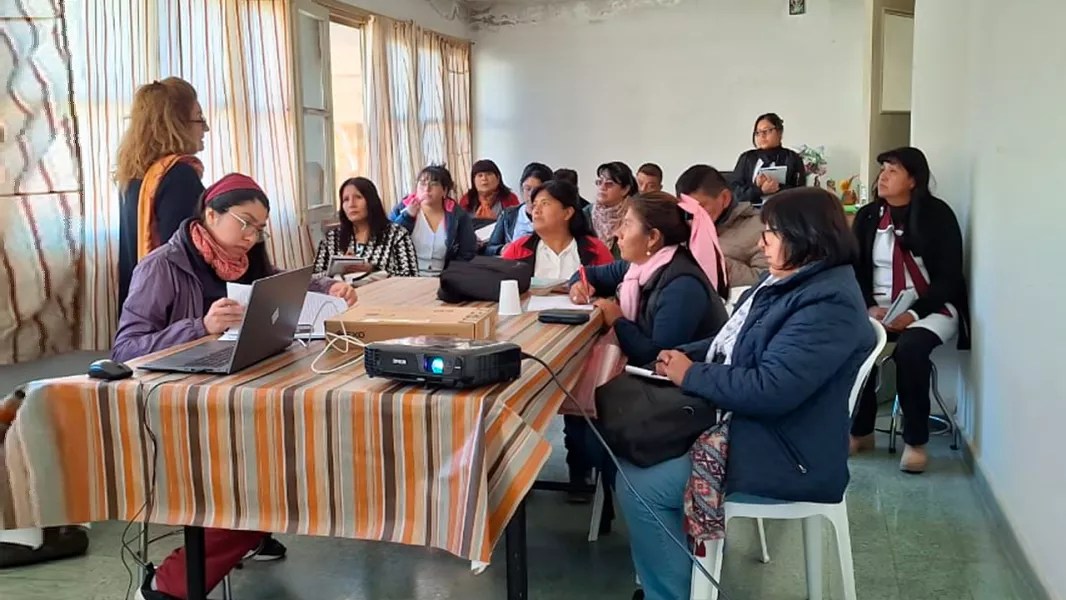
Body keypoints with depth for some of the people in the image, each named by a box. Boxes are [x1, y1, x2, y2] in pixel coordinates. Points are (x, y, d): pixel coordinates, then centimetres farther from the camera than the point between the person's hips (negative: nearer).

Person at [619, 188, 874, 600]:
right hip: (750, 431, 10)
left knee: (640, 488, -16)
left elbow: (768, 391, -30)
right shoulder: (790, 282, 9)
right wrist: (681, 355, -2)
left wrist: (690, 375, -17)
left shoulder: (828, 305, -23)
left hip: (783, 459, -10)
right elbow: (733, 342, 17)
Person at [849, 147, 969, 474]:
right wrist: (870, 308, -14)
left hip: (931, 308, -3)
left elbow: (949, 277, -8)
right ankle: (861, 430, -6)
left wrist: (912, 314, -20)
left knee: (910, 348, -34)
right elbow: (856, 271, 5)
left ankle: (916, 440, -15)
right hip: (878, 307, 3)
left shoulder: (937, 215, -5)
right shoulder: (867, 216, 7)